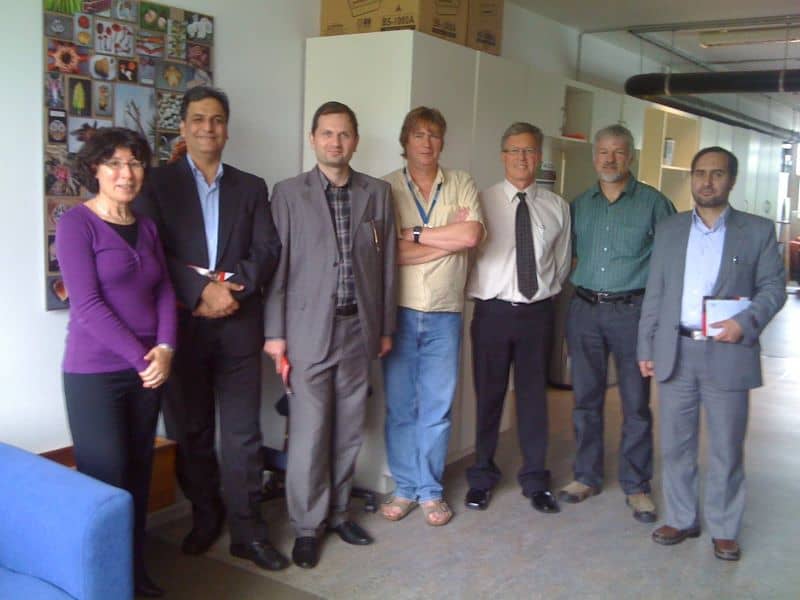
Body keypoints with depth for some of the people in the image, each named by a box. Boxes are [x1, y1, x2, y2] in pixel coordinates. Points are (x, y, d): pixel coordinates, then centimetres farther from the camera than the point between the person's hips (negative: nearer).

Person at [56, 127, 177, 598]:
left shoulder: (146, 226, 10)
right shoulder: (76, 222, -8)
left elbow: (165, 291, 8)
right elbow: (87, 304, -15)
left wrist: (165, 349, -9)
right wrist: (140, 358, -16)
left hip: (147, 371, 6)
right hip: (96, 374, -6)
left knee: (139, 474, 13)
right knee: (106, 480, -1)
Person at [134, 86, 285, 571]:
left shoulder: (251, 187, 12)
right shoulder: (159, 183, 4)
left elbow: (268, 251, 1)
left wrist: (234, 286, -15)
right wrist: (202, 291, -19)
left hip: (239, 324, 1)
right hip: (183, 324, -1)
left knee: (243, 432, 3)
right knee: (191, 429, 11)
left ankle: (247, 529, 14)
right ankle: (205, 516, 28)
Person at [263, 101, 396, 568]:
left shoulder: (377, 192, 8)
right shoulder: (289, 193, 0)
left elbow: (386, 263, 9)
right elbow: (277, 265, -1)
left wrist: (386, 327, 8)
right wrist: (275, 331, -5)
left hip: (359, 327, 3)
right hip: (309, 328, -3)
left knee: (349, 429, 11)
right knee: (309, 433, 0)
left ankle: (338, 511, 27)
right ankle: (307, 526, 14)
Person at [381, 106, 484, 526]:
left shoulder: (461, 184, 6)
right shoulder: (386, 188, 0)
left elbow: (472, 234, -11)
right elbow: (387, 252, -12)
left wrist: (416, 234, -8)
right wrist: (449, 237, -8)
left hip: (445, 314, 1)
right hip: (400, 312, -1)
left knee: (437, 407, 7)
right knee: (399, 406, 8)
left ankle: (430, 490, 22)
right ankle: (405, 487, 23)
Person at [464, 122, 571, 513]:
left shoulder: (556, 207, 5)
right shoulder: (483, 201, -3)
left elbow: (562, 262, 13)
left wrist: (546, 291, 6)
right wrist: (477, 291, -4)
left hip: (538, 312, 2)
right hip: (493, 311, -2)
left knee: (534, 396, 10)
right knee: (488, 396, 8)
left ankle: (535, 480, 25)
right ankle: (482, 478, 24)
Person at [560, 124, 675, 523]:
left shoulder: (653, 202, -1)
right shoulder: (579, 205, 10)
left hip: (632, 311, -3)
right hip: (584, 310, 3)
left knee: (636, 403, 3)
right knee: (586, 399, 10)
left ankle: (636, 486, 16)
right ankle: (587, 476, 25)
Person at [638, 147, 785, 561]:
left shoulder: (758, 231, 4)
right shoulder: (668, 230, 10)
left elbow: (773, 287, 2)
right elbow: (654, 294, 10)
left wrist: (746, 321, -16)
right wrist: (646, 347, 6)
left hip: (728, 354, -2)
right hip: (675, 353, 2)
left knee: (727, 449, 7)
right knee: (676, 445, 10)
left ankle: (724, 529, 22)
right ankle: (681, 519, 26)